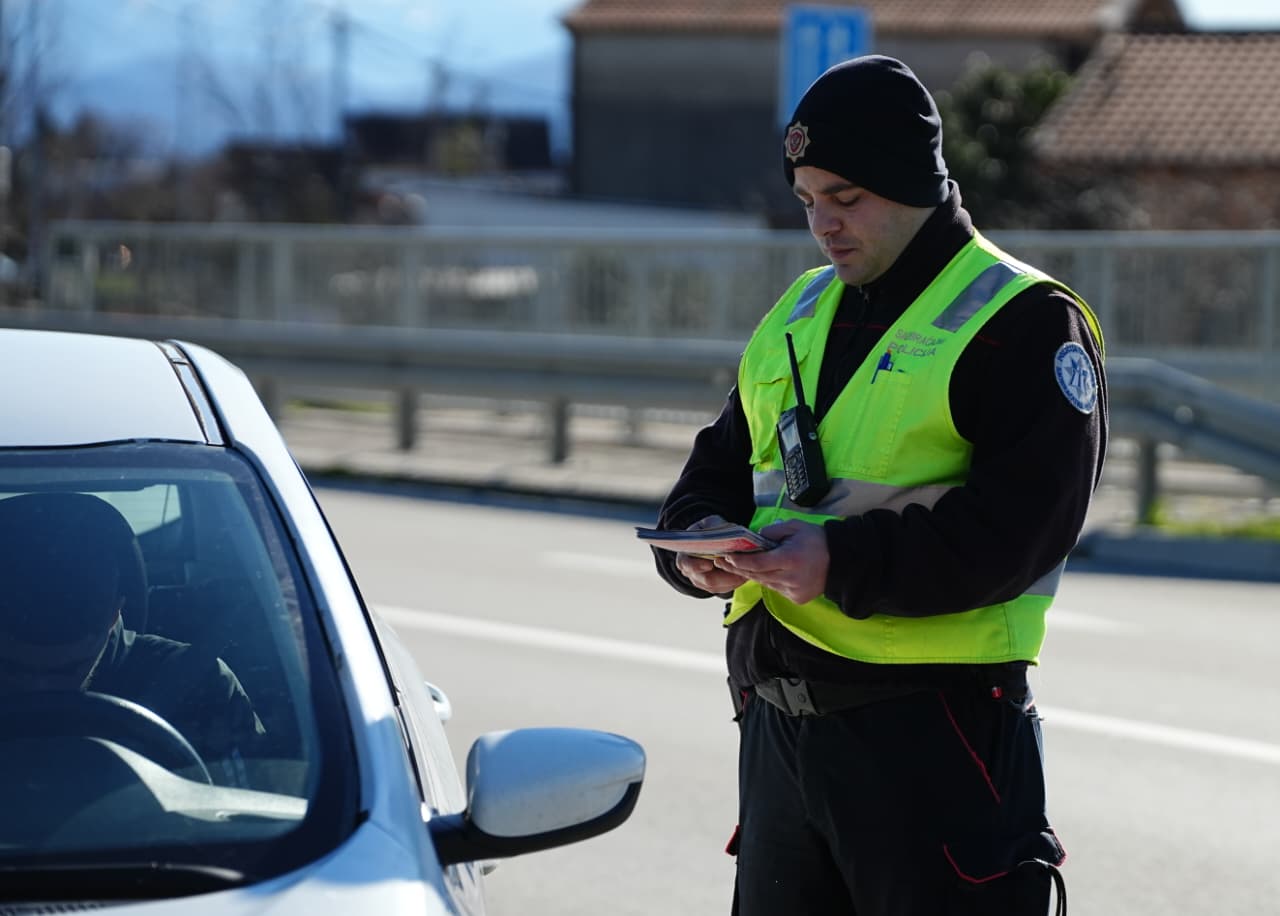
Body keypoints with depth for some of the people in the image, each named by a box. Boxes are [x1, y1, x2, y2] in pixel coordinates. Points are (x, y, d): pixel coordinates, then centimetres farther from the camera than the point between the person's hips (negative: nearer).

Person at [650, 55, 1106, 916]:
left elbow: (1017, 528, -18)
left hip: (935, 731, -7)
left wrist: (843, 562, -27)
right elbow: (720, 466, 19)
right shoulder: (796, 315, 16)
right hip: (778, 723, 8)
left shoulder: (1024, 324, -8)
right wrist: (699, 540, -5)